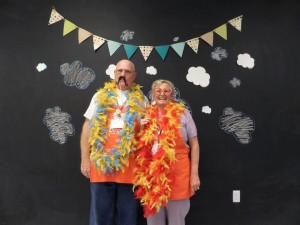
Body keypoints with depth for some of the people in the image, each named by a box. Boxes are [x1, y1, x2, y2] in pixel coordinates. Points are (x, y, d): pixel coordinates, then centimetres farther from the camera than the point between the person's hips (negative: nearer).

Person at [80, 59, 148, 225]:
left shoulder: (141, 100, 10)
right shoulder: (101, 96, 11)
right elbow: (87, 127, 9)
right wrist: (85, 158, 3)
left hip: (129, 166, 0)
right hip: (101, 164, 0)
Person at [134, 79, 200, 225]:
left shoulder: (182, 113, -2)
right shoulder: (147, 116, 7)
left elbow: (194, 144, -1)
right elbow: (139, 146, 17)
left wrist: (194, 174, -5)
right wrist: (140, 129, -2)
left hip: (177, 173, -2)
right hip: (152, 174, 3)